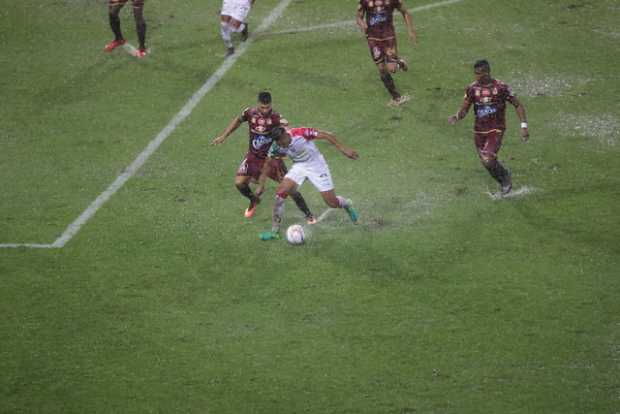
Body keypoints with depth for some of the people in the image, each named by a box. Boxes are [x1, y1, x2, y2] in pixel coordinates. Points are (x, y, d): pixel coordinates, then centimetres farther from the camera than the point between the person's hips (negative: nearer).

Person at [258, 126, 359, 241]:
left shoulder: (301, 133, -29)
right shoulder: (276, 147, -15)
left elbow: (326, 135, -21)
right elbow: (268, 163, 1)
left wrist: (343, 149, -20)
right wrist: (261, 185, -2)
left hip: (316, 165, -3)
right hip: (299, 166, 3)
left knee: (332, 203, -4)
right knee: (280, 192, -18)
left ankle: (347, 205, 34)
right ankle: (274, 231, -10)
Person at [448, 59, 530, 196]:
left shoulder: (501, 87, -11)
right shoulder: (472, 88, -1)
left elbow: (518, 105, -3)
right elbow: (464, 109, 2)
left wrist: (524, 126, -9)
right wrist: (456, 117, -21)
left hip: (496, 130, -5)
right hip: (479, 131, 5)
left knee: (488, 160, -21)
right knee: (486, 163, 10)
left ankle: (505, 177, 8)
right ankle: (505, 184, 33)